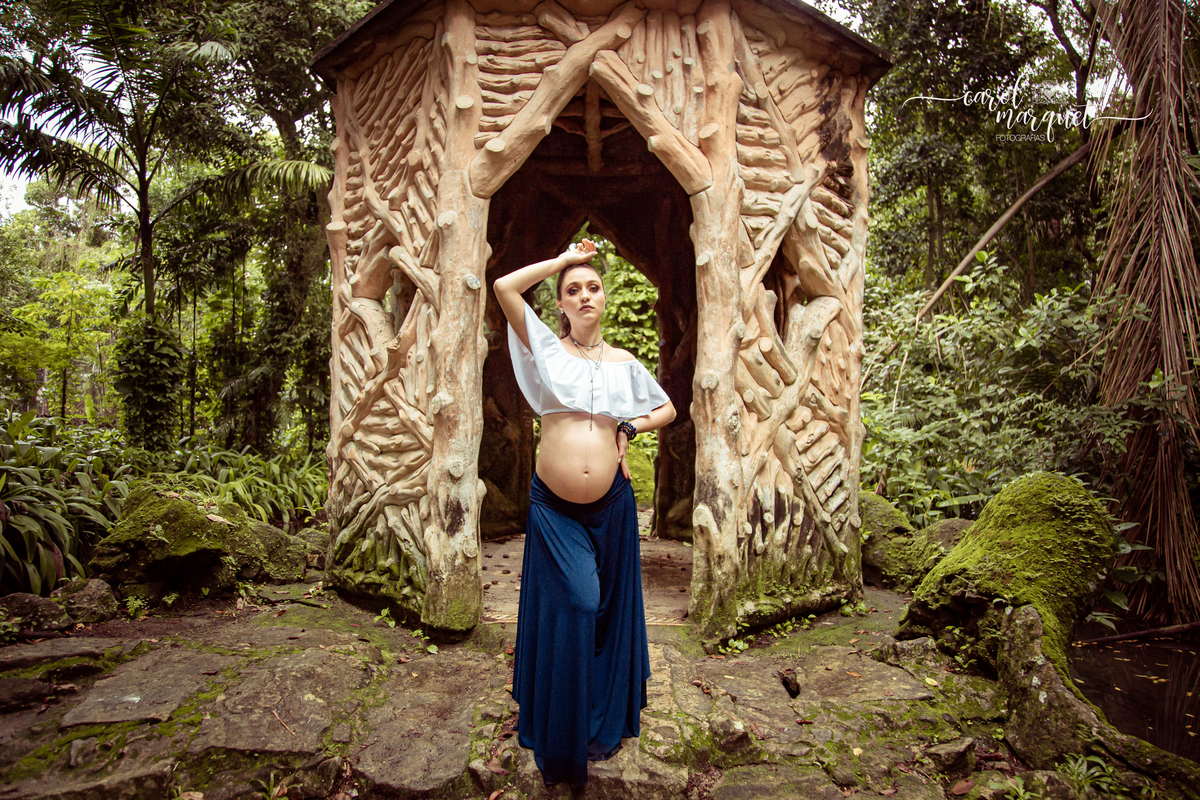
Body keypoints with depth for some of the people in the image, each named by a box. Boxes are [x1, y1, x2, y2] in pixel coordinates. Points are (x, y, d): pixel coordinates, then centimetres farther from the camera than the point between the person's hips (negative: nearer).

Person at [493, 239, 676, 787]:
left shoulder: (624, 363, 9)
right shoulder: (546, 349, 2)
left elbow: (667, 409, 22)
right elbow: (504, 287, -9)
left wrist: (630, 426, 3)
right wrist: (565, 259, -1)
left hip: (610, 502, 2)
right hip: (554, 507, -2)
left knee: (606, 610, 12)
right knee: (568, 611, 1)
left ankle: (606, 721, 33)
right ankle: (560, 736, 21)